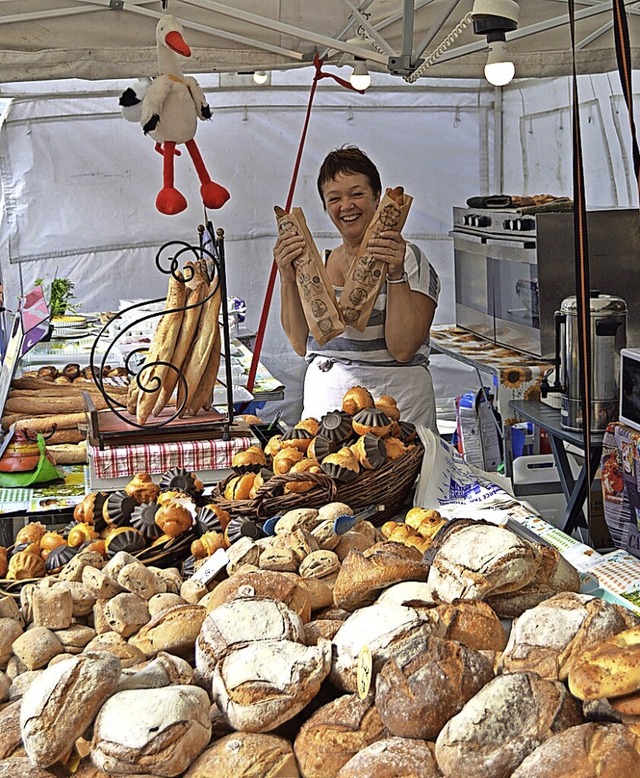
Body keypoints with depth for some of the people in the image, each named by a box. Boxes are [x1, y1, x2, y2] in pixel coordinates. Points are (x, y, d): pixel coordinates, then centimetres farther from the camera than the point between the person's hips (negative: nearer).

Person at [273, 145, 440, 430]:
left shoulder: (408, 259, -3)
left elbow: (403, 349, -13)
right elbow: (301, 343, 4)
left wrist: (396, 275, -20)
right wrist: (288, 278, -5)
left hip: (395, 406, -4)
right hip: (324, 402, 4)